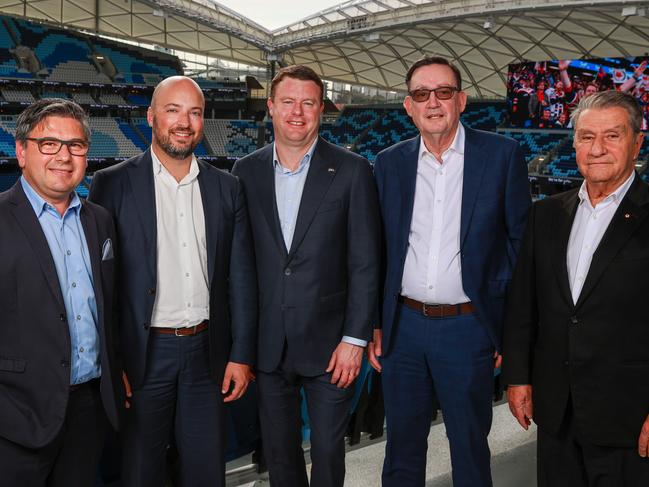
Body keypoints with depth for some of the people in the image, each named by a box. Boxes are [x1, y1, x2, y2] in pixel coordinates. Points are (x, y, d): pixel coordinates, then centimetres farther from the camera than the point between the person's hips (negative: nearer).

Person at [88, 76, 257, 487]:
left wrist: (242, 355, 1)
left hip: (207, 352, 3)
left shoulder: (228, 187, 5)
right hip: (142, 355, -2)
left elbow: (241, 278, 5)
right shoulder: (113, 184, -3)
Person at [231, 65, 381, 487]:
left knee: (328, 451, 11)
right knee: (279, 452, 17)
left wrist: (355, 338, -10)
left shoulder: (352, 170, -5)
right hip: (268, 344, 3)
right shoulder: (246, 171, 3)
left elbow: (365, 262, -6)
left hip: (328, 343, -2)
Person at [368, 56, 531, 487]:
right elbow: (378, 249, 8)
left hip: (468, 327, -2)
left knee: (470, 450, 14)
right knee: (402, 447, 17)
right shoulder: (389, 162, 4)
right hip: (403, 326, 3)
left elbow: (521, 243, -3)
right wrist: (374, 324, 6)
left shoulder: (502, 155, -4)